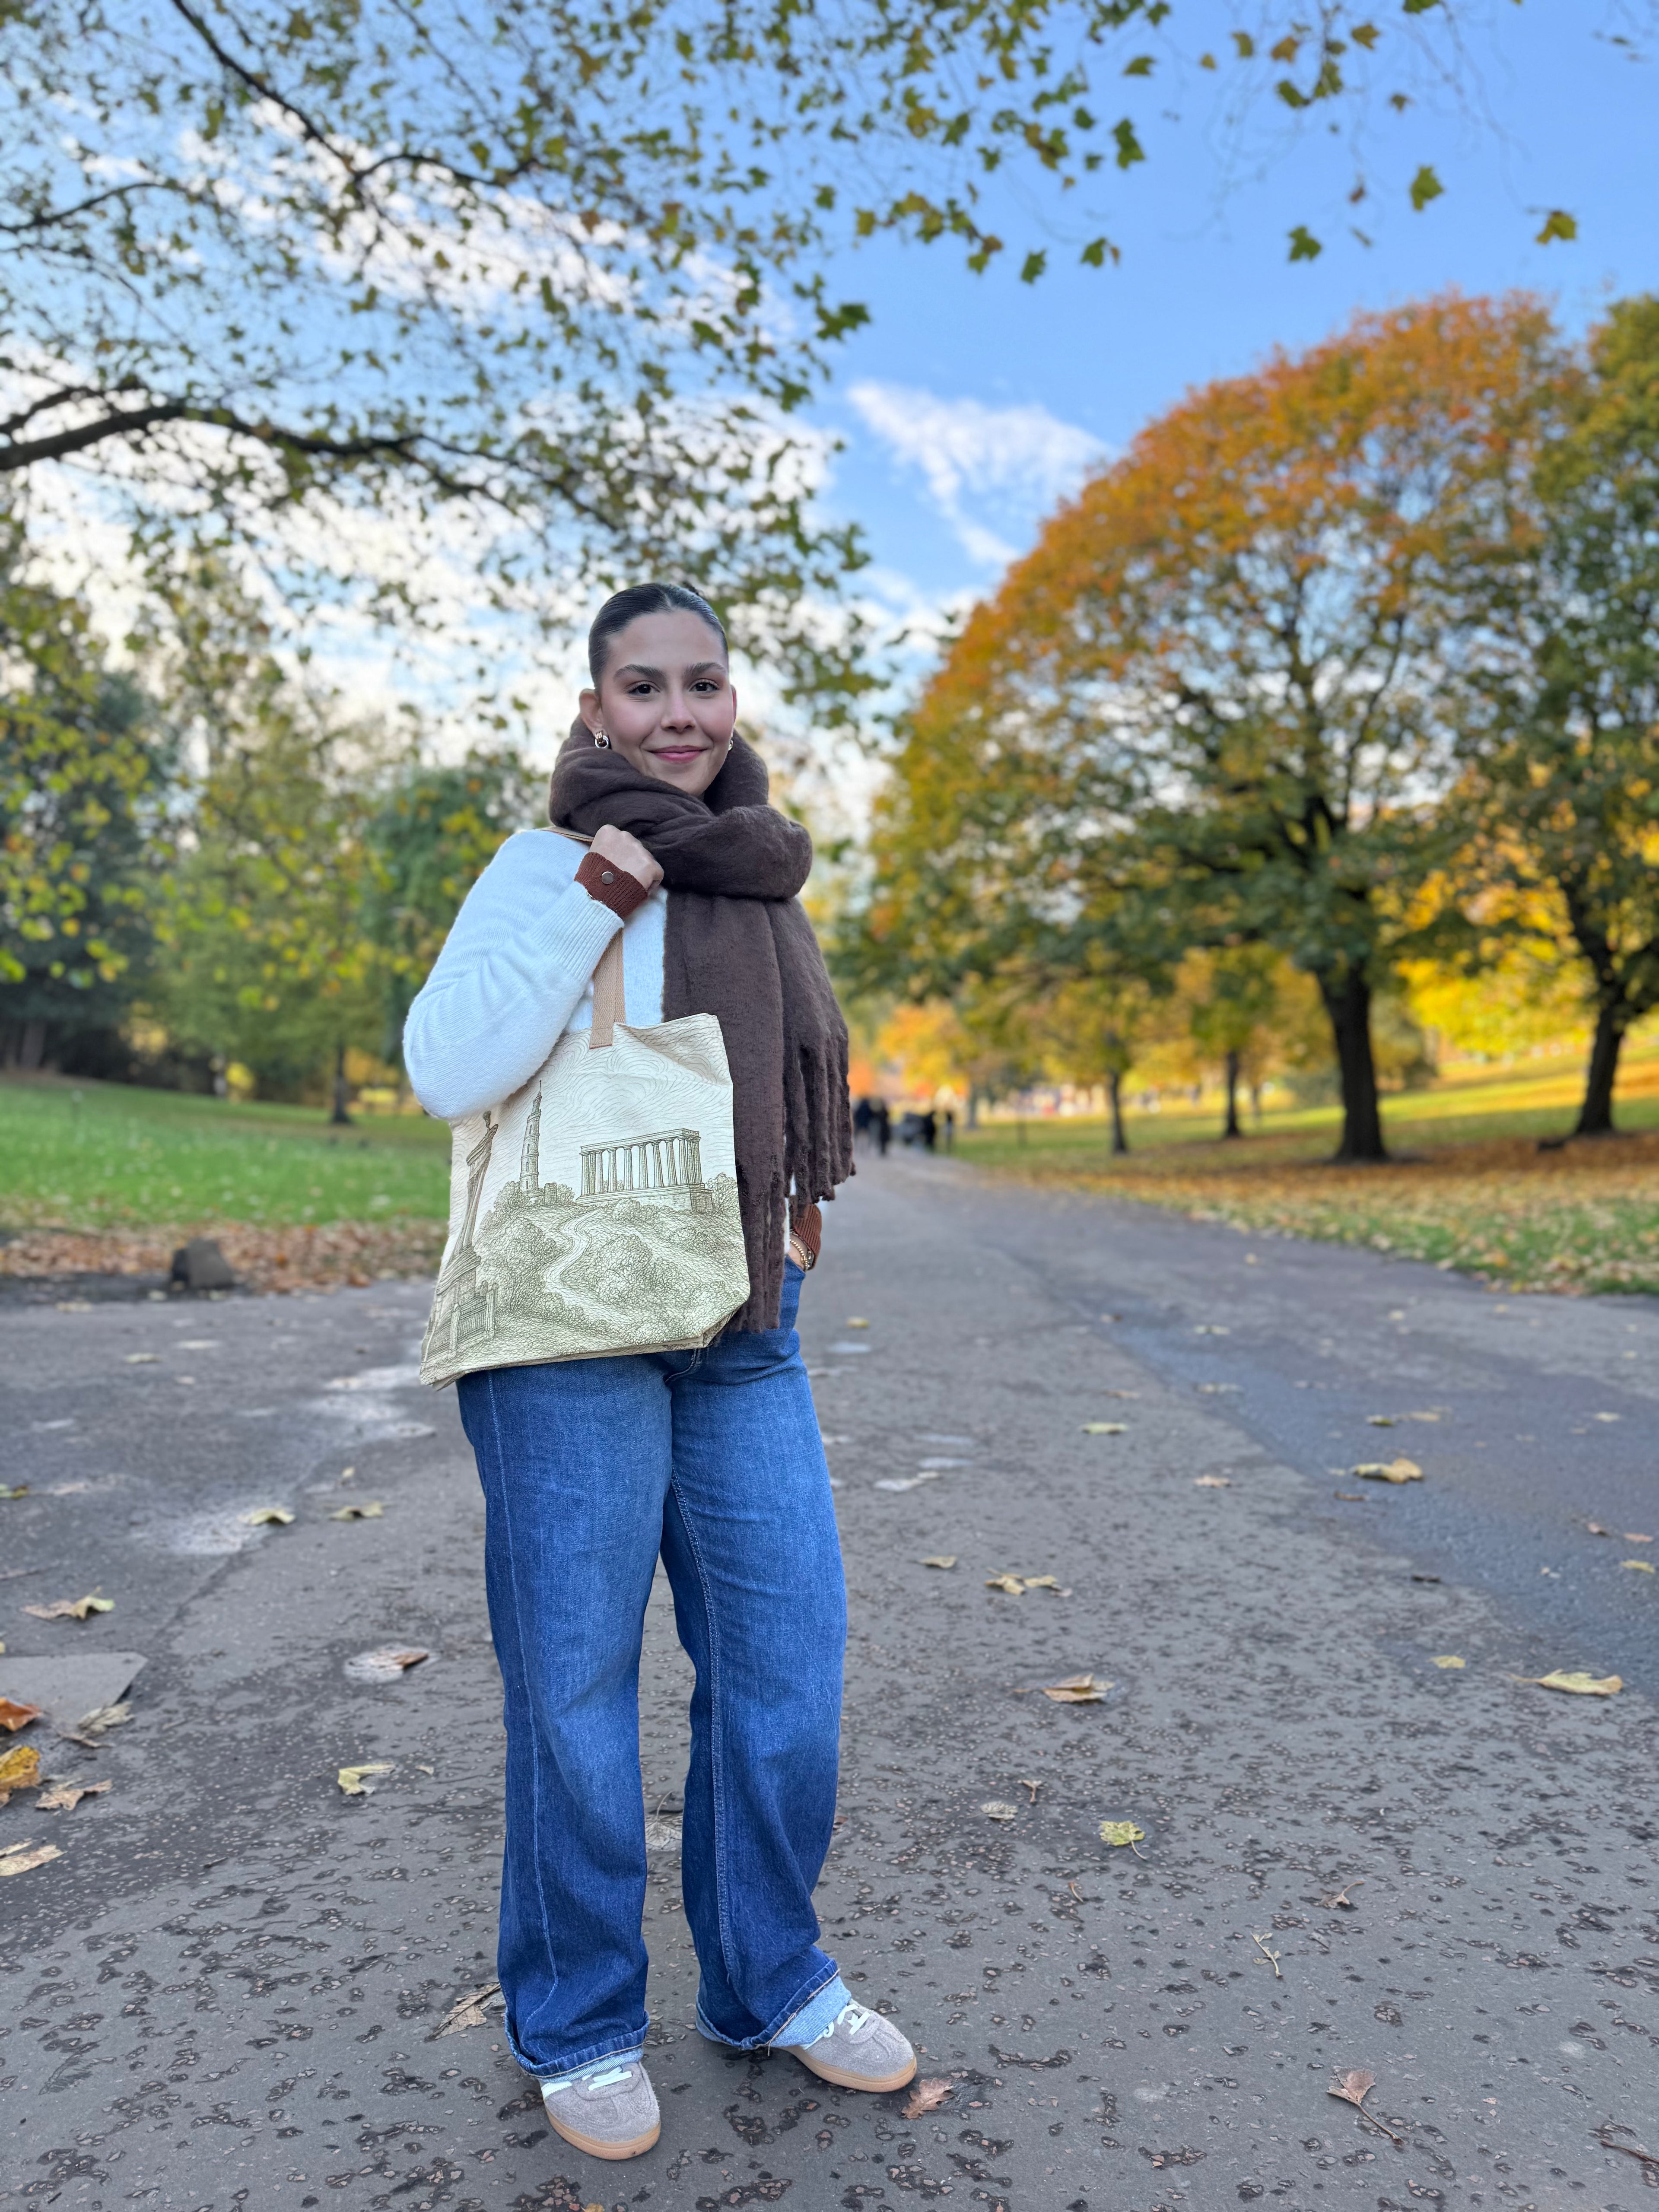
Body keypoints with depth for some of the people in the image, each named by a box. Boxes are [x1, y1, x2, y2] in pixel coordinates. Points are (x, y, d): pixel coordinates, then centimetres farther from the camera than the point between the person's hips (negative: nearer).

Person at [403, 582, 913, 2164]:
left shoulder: (761, 881, 15)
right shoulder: (550, 862, -3)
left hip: (744, 1325, 6)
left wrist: (794, 1213, 12)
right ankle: (579, 2024, 26)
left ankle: (768, 1983, 29)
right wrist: (596, 894, -18)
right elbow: (449, 1070, -15)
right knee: (576, 1677, 4)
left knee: (786, 1649, 8)